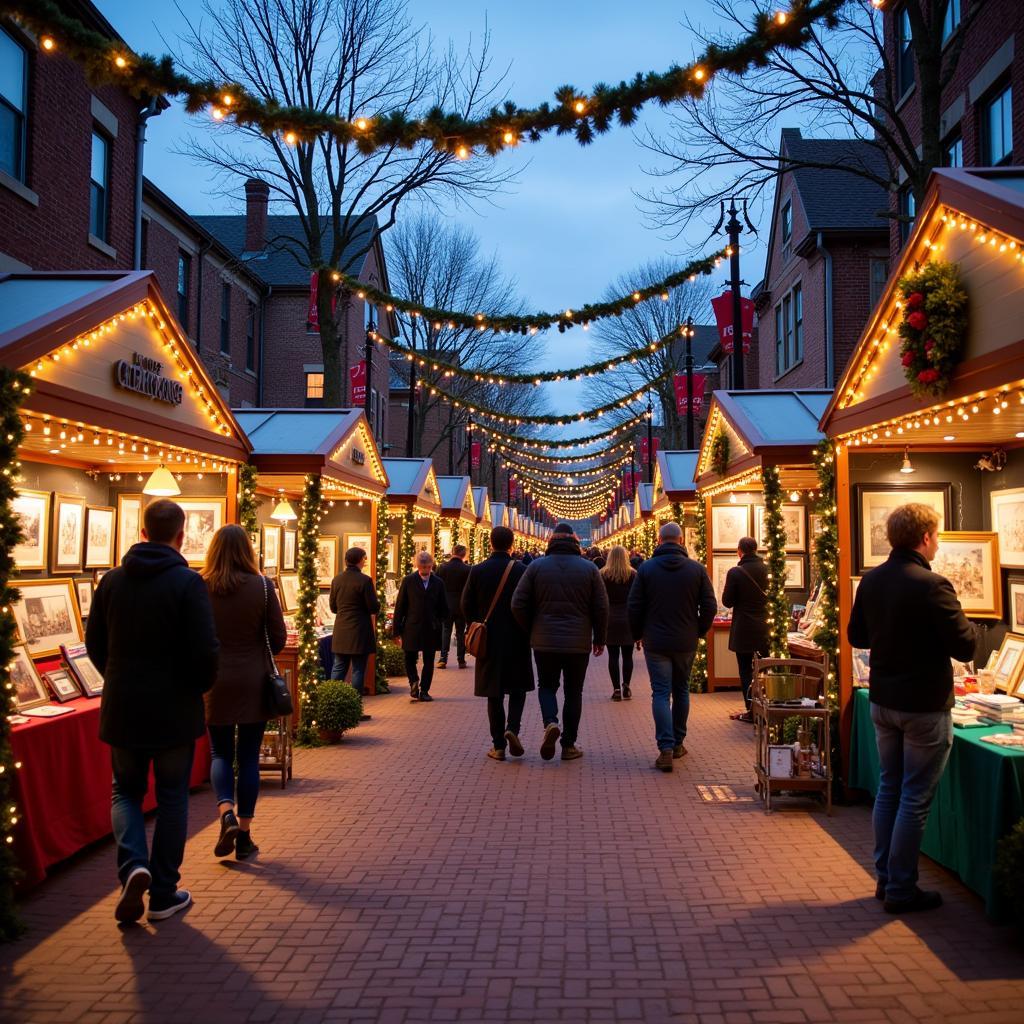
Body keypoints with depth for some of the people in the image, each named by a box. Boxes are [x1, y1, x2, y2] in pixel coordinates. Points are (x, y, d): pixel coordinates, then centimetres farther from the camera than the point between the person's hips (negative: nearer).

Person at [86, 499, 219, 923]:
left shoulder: (112, 580, 0)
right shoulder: (187, 582, -14)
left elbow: (94, 644, 7)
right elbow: (206, 650, -18)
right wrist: (198, 687, 2)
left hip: (122, 708, 3)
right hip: (174, 711, -3)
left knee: (125, 791, 20)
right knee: (172, 799, 11)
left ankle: (132, 866, -2)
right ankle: (163, 894, 16)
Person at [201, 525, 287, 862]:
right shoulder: (262, 586, -8)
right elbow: (278, 637, -4)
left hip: (215, 682, 1)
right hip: (253, 683, 0)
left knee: (221, 753, 15)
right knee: (248, 756, 8)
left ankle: (226, 814, -7)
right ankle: (244, 836, 13)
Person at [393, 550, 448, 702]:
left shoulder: (438, 583, 4)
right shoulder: (408, 581, -1)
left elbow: (443, 608, 12)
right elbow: (400, 606, -1)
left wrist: (438, 623, 5)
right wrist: (397, 629, -4)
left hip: (431, 630, 2)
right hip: (412, 629, -2)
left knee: (428, 662, 7)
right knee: (410, 659, 3)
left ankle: (424, 690, 15)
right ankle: (414, 681, 21)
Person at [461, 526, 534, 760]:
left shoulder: (477, 571, -4)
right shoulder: (521, 570, -8)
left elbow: (466, 605, -2)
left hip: (488, 640, 1)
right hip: (517, 640, -1)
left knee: (494, 693, 8)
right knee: (518, 687, 15)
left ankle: (498, 746, 10)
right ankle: (512, 727, -7)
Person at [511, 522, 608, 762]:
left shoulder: (536, 566, -1)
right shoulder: (589, 568, -1)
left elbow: (518, 605, -4)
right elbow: (601, 608, -1)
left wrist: (531, 631, 10)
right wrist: (599, 638, 11)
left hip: (544, 642, 0)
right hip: (579, 643, 0)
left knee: (547, 686, 17)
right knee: (573, 692, 12)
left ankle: (550, 723, -10)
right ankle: (569, 745, 13)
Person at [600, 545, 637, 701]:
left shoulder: (603, 575, -2)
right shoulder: (633, 575, -1)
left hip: (609, 619, 0)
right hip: (628, 618, 1)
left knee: (613, 655, 2)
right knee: (627, 655, 7)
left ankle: (616, 689, -1)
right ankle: (626, 687, 4)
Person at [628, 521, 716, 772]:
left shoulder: (646, 568, -5)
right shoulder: (697, 569, -3)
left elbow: (634, 607, -4)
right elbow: (710, 606, -3)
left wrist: (638, 635, 10)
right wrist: (699, 632, 12)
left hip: (655, 642, -2)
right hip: (686, 643, 2)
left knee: (660, 693, 0)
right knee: (681, 691, 17)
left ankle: (666, 747, -11)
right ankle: (677, 743, 25)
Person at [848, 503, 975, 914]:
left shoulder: (871, 580, 0)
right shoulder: (932, 586, -22)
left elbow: (856, 636, 10)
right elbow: (965, 648, -18)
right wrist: (961, 621, 1)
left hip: (882, 701, 7)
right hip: (924, 706, -7)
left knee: (889, 788, 17)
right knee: (915, 799, 4)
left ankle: (885, 878, 26)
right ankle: (901, 890, 13)